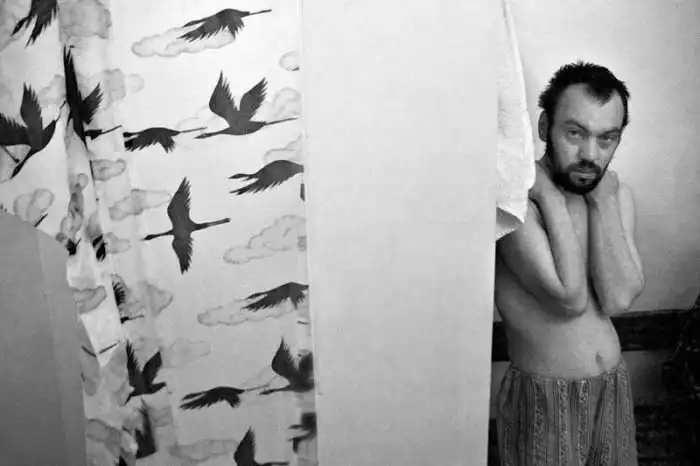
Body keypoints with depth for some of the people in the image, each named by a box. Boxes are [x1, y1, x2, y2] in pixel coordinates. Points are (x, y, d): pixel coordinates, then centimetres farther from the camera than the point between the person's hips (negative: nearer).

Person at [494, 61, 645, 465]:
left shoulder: (617, 195, 0)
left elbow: (619, 299, -12)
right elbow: (570, 298, -24)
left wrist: (603, 200, -15)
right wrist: (550, 195, -24)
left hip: (614, 385, 6)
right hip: (544, 396, -5)